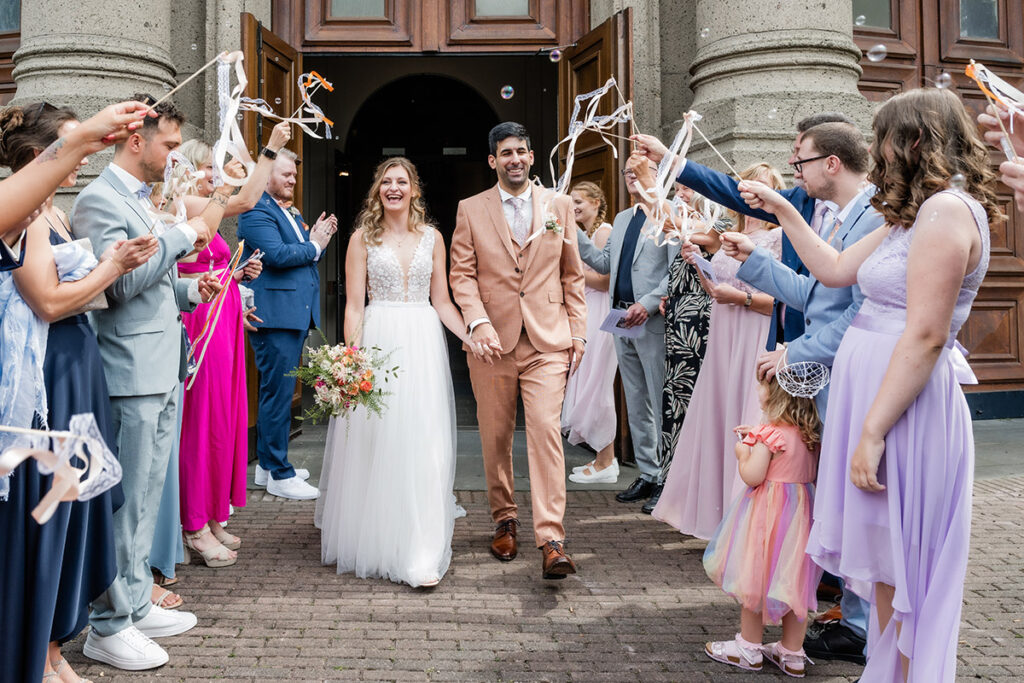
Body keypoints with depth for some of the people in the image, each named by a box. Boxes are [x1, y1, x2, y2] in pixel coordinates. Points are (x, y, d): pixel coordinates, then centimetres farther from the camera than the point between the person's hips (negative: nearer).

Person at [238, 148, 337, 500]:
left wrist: (319, 237, 2)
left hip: (295, 314, 10)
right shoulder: (256, 211, -11)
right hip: (275, 316, -10)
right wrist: (313, 245, -8)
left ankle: (268, 464, 28)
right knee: (278, 393, -5)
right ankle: (279, 475, 2)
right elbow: (277, 255, -22)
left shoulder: (292, 213, 19)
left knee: (278, 392, 17)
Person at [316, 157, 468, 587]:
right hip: (378, 342, -1)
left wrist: (472, 338, -2)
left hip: (423, 345, 2)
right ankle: (372, 541, 19)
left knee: (422, 444, -3)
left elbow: (441, 301, 12)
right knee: (374, 444, 1)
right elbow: (354, 305, 0)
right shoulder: (363, 238, 5)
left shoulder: (432, 237, 11)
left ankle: (419, 555, -1)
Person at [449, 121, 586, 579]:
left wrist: (578, 332, 6)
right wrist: (478, 322, -14)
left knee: (546, 429, -12)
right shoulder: (470, 210, 6)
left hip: (547, 340, 0)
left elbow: (572, 275, 12)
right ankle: (505, 520, 29)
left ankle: (551, 541, -13)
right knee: (495, 436, 9)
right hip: (492, 340, 1)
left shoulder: (558, 207, 10)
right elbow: (461, 275, 1)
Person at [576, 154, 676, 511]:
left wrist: (648, 303, -20)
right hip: (622, 321, 8)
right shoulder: (622, 219, 19)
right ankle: (648, 474, 23)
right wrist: (574, 232, 10)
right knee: (636, 404, 13)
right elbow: (604, 263, 18)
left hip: (654, 321, -8)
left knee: (661, 403, -4)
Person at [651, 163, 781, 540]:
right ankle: (715, 509, 25)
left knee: (745, 422, -4)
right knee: (716, 421, 12)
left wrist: (741, 297, -17)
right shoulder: (731, 238, 16)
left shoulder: (780, 239, -7)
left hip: (754, 346, -7)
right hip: (722, 343, 7)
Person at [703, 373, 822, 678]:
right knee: (794, 581, 13)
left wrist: (743, 452, -2)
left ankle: (749, 648, 18)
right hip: (801, 510, 7)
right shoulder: (810, 433, 4)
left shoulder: (770, 432, -20)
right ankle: (792, 653, 21)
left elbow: (752, 476, -22)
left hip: (767, 514, -7)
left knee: (753, 577, 7)